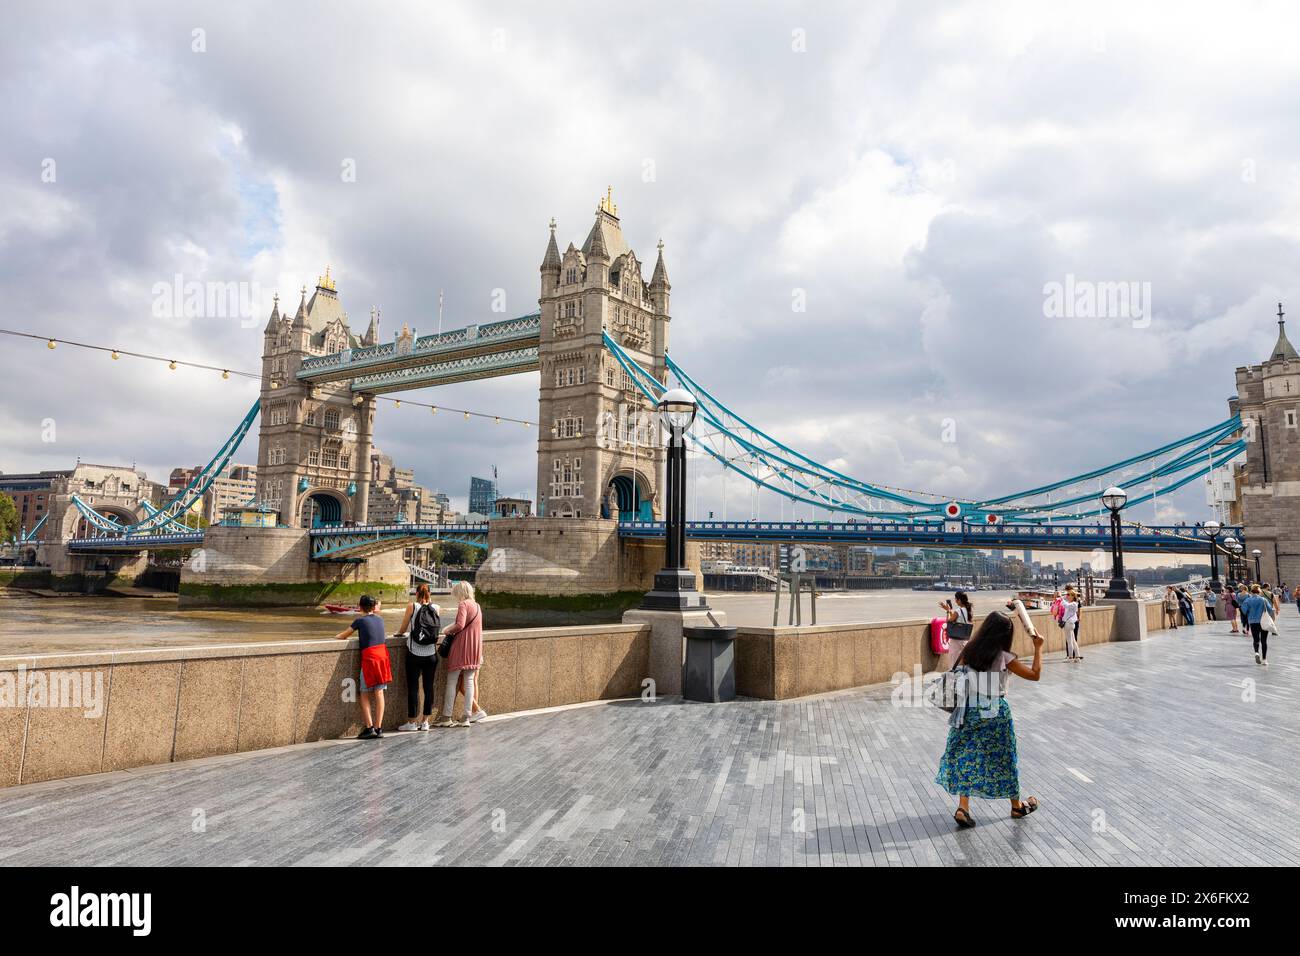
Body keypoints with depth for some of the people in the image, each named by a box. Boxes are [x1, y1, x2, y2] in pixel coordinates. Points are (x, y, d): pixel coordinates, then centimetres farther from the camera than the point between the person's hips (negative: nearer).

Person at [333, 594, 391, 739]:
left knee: (365, 695, 4)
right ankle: (378, 728, 5)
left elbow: (341, 636, 7)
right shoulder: (380, 620, 12)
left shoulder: (360, 621, -1)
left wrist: (336, 637, 24)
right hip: (383, 654, 4)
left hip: (369, 657, -4)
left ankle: (369, 727, -4)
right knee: (379, 693, 5)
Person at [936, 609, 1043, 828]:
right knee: (1004, 758, 13)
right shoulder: (1003, 657, -12)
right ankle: (1017, 806, 33)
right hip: (995, 713, -3)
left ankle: (963, 808, -1)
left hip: (969, 712, 3)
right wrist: (1038, 648, 6)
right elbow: (1034, 674, -4)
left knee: (967, 758, 8)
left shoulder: (968, 652, -1)